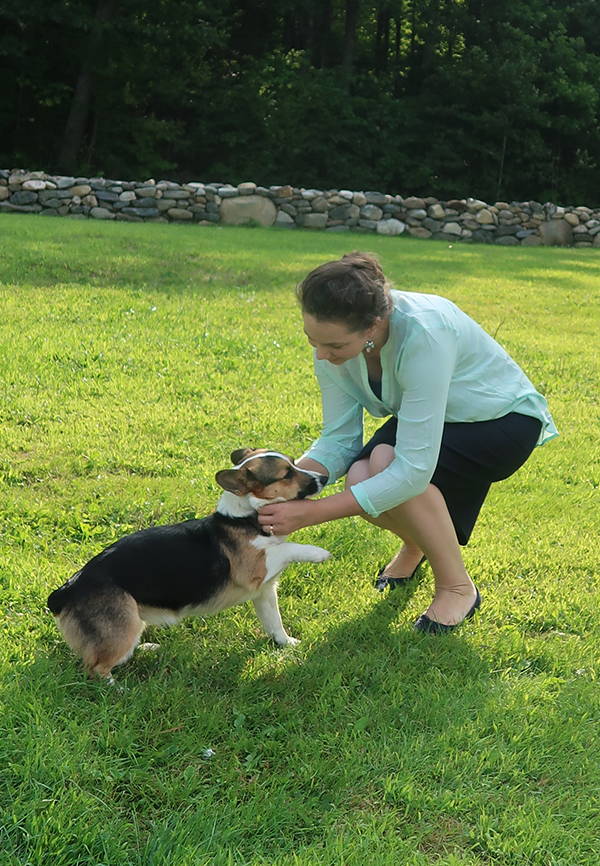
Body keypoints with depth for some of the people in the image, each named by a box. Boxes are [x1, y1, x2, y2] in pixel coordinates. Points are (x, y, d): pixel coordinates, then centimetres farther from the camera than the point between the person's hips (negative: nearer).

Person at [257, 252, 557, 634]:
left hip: (505, 421, -6)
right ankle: (417, 543, 14)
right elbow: (339, 440, -13)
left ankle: (458, 588, -8)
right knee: (360, 477, -24)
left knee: (386, 463, -32)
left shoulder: (423, 334, -39)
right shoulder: (334, 337, -18)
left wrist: (310, 513, -41)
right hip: (430, 420, 6)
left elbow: (414, 469, -40)